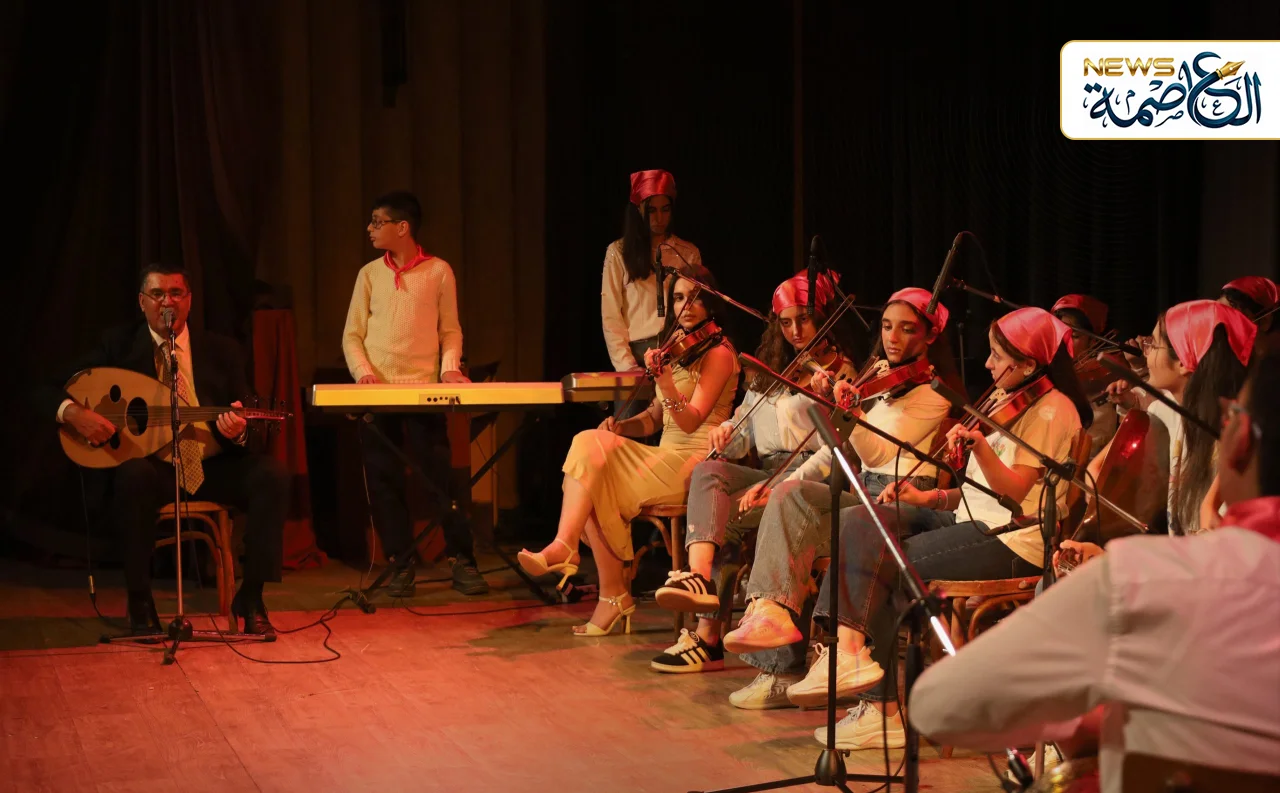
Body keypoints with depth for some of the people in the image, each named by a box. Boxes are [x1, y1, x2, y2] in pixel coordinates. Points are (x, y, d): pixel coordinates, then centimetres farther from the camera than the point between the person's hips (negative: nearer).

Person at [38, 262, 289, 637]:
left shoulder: (221, 350, 6)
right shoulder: (118, 345, 2)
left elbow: (251, 427, 2)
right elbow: (46, 393, 0)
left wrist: (238, 431, -23)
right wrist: (74, 413, -23)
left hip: (212, 468, 2)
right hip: (152, 469, -2)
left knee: (271, 473, -26)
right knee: (134, 474, -37)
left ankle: (250, 596, -13)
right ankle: (140, 603, -21)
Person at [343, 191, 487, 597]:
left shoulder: (439, 271, 4)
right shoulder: (370, 274, 10)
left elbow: (450, 330, 7)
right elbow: (352, 334, 9)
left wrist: (450, 366, -10)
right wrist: (363, 370, -8)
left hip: (424, 389, -2)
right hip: (378, 392, 3)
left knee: (439, 475, -7)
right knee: (384, 479, 2)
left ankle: (462, 562, -2)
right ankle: (401, 564, 8)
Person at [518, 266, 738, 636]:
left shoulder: (718, 353, -6)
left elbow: (691, 421, -17)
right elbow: (655, 418, 19)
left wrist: (666, 384, -34)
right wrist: (622, 426, -1)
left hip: (697, 460, -8)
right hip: (668, 454, 8)